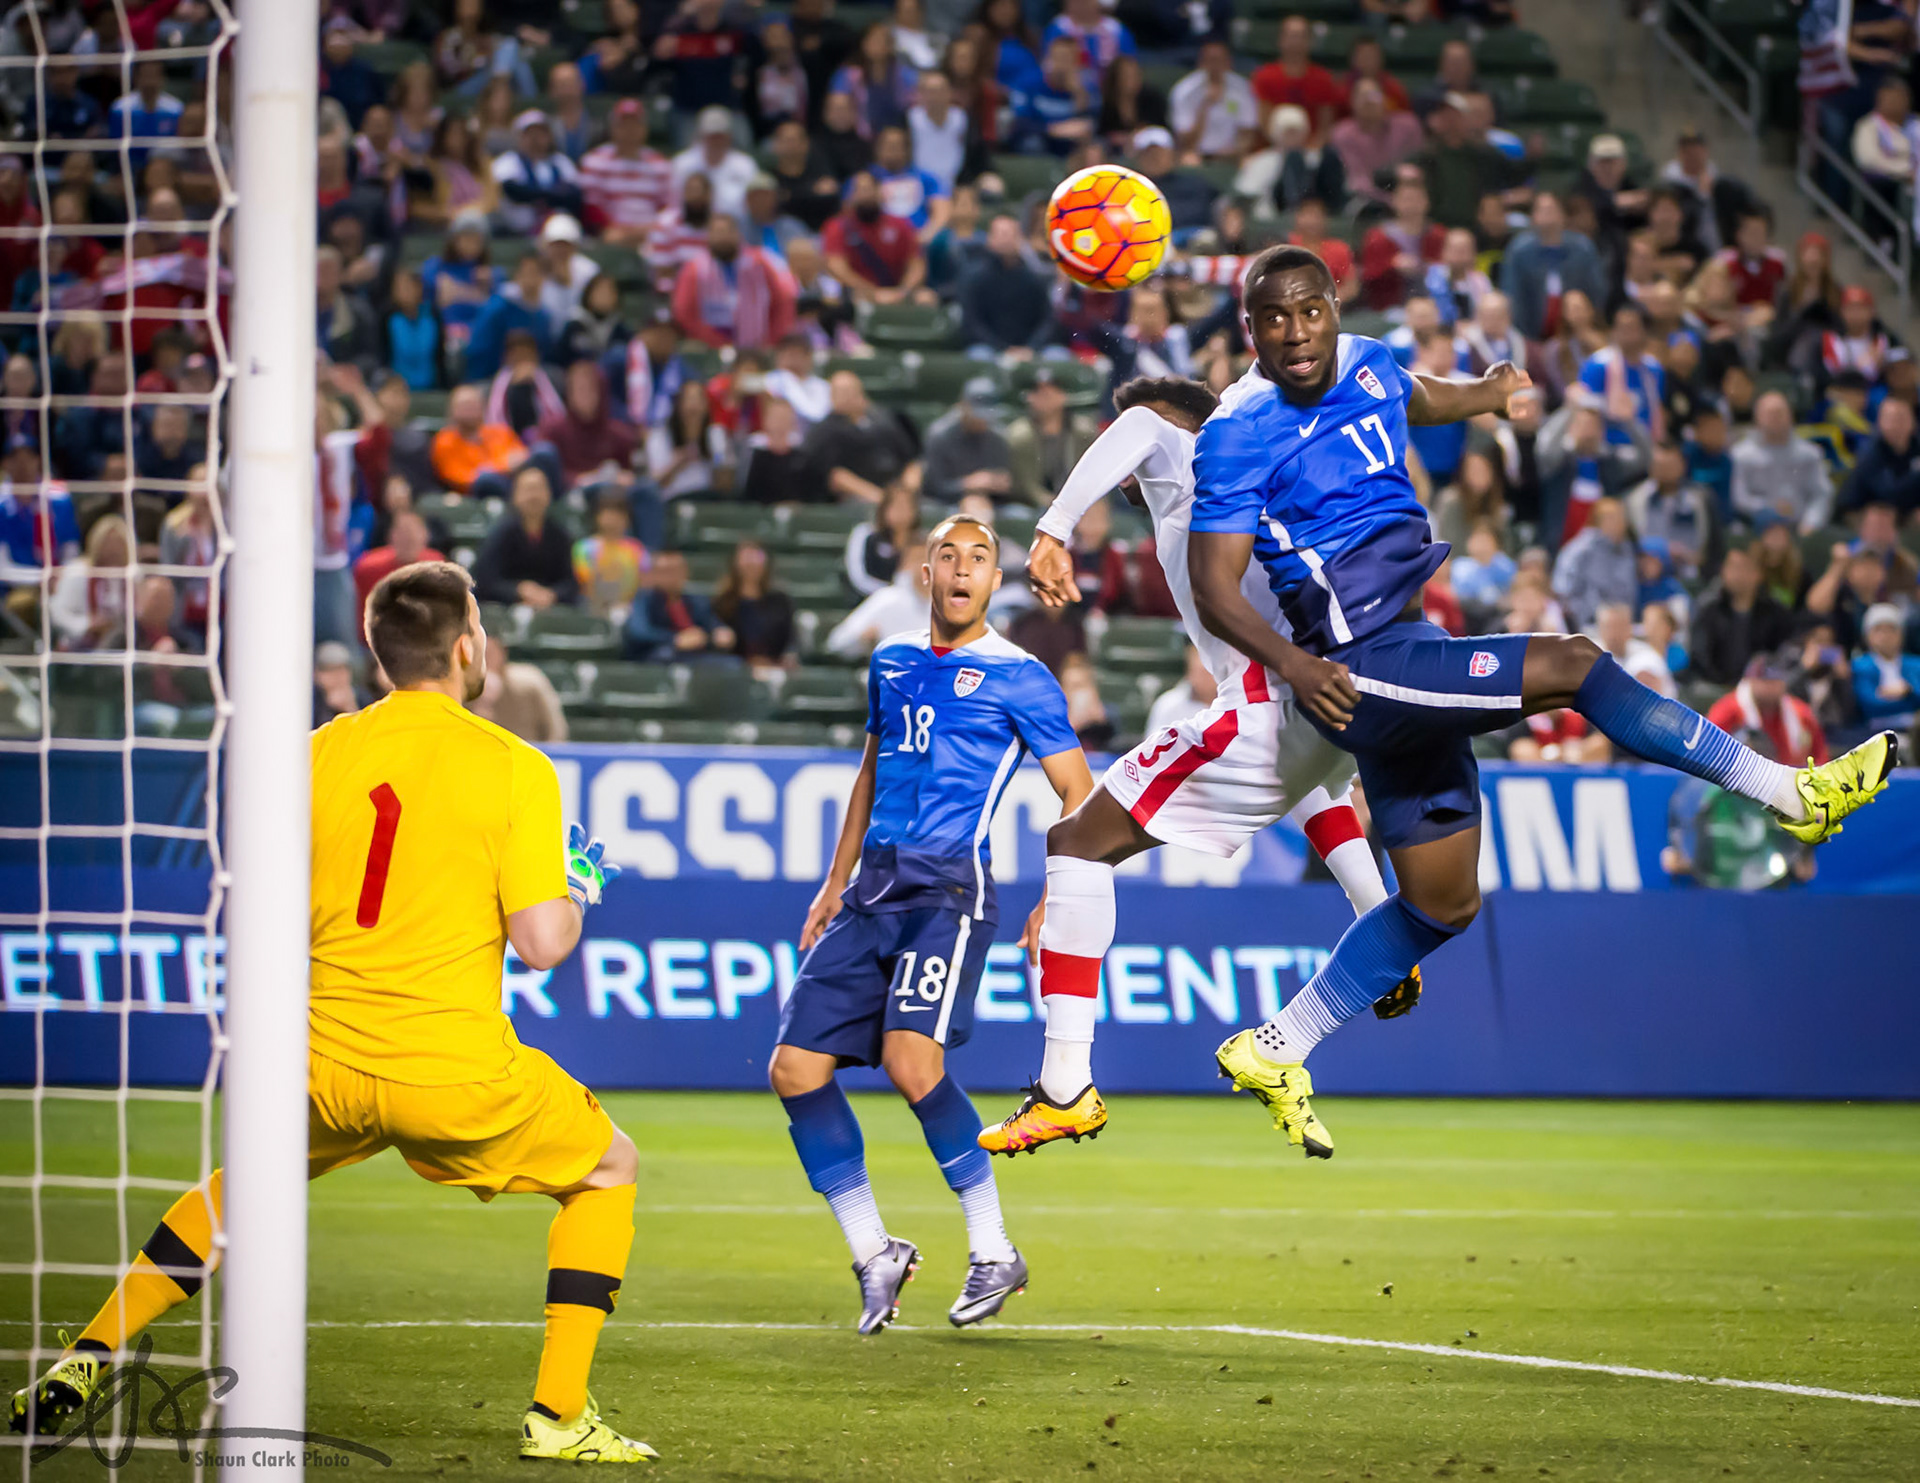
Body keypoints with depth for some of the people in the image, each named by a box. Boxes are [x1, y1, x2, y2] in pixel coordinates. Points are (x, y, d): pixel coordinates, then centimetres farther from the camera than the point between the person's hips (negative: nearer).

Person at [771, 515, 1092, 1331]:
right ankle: (875, 1256, 9)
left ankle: (994, 1252, -11)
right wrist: (835, 883, 24)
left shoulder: (1018, 677, -1)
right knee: (796, 1070, -3)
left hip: (950, 890, -6)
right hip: (873, 890, 6)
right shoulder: (892, 661, 17)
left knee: (912, 1059, -25)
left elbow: (1080, 796, 0)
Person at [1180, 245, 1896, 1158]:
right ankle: (1791, 793, -10)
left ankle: (1274, 1053, 22)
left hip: (1407, 656, 9)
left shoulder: (1365, 366, 8)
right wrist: (1292, 662, -35)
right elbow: (1215, 590, -17)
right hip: (1358, 670, -9)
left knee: (1441, 903, 15)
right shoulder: (1238, 435, -15)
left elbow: (1418, 399, 34)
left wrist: (1484, 393, 54)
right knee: (1570, 666, -18)